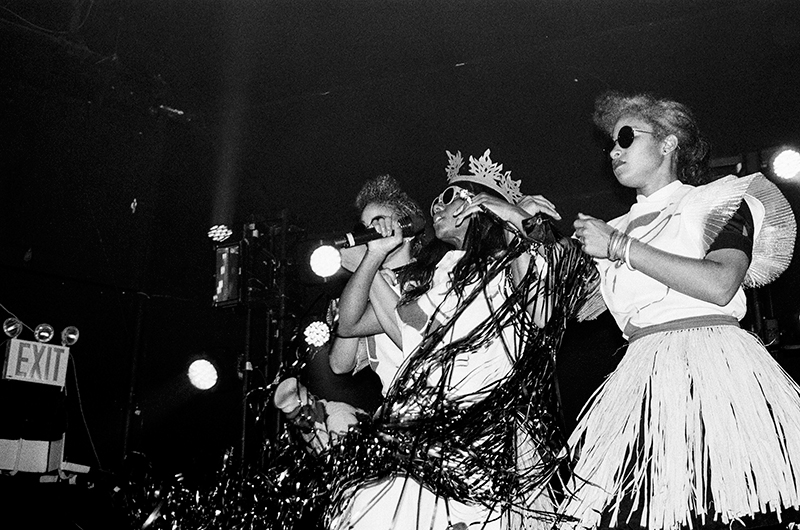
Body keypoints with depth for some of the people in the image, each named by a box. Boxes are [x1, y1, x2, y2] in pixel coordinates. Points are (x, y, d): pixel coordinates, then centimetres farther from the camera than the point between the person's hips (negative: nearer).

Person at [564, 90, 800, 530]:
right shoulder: (621, 228, 24)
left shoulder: (720, 198, 8)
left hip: (712, 366, -4)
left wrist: (619, 246, -7)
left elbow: (720, 285, -11)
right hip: (642, 378, 5)